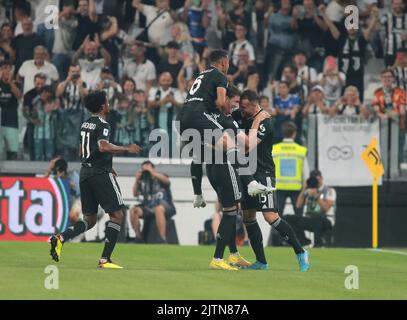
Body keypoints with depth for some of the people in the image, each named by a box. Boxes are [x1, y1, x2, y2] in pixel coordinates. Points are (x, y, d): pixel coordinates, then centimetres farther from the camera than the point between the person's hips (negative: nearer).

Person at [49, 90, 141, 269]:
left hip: (85, 173, 8)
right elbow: (103, 146, -28)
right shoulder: (102, 125, -10)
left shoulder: (85, 125, 15)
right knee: (117, 215, -1)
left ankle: (60, 238, -9)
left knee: (90, 220, 14)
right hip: (101, 173, -8)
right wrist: (127, 149, -18)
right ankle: (105, 259, -8)